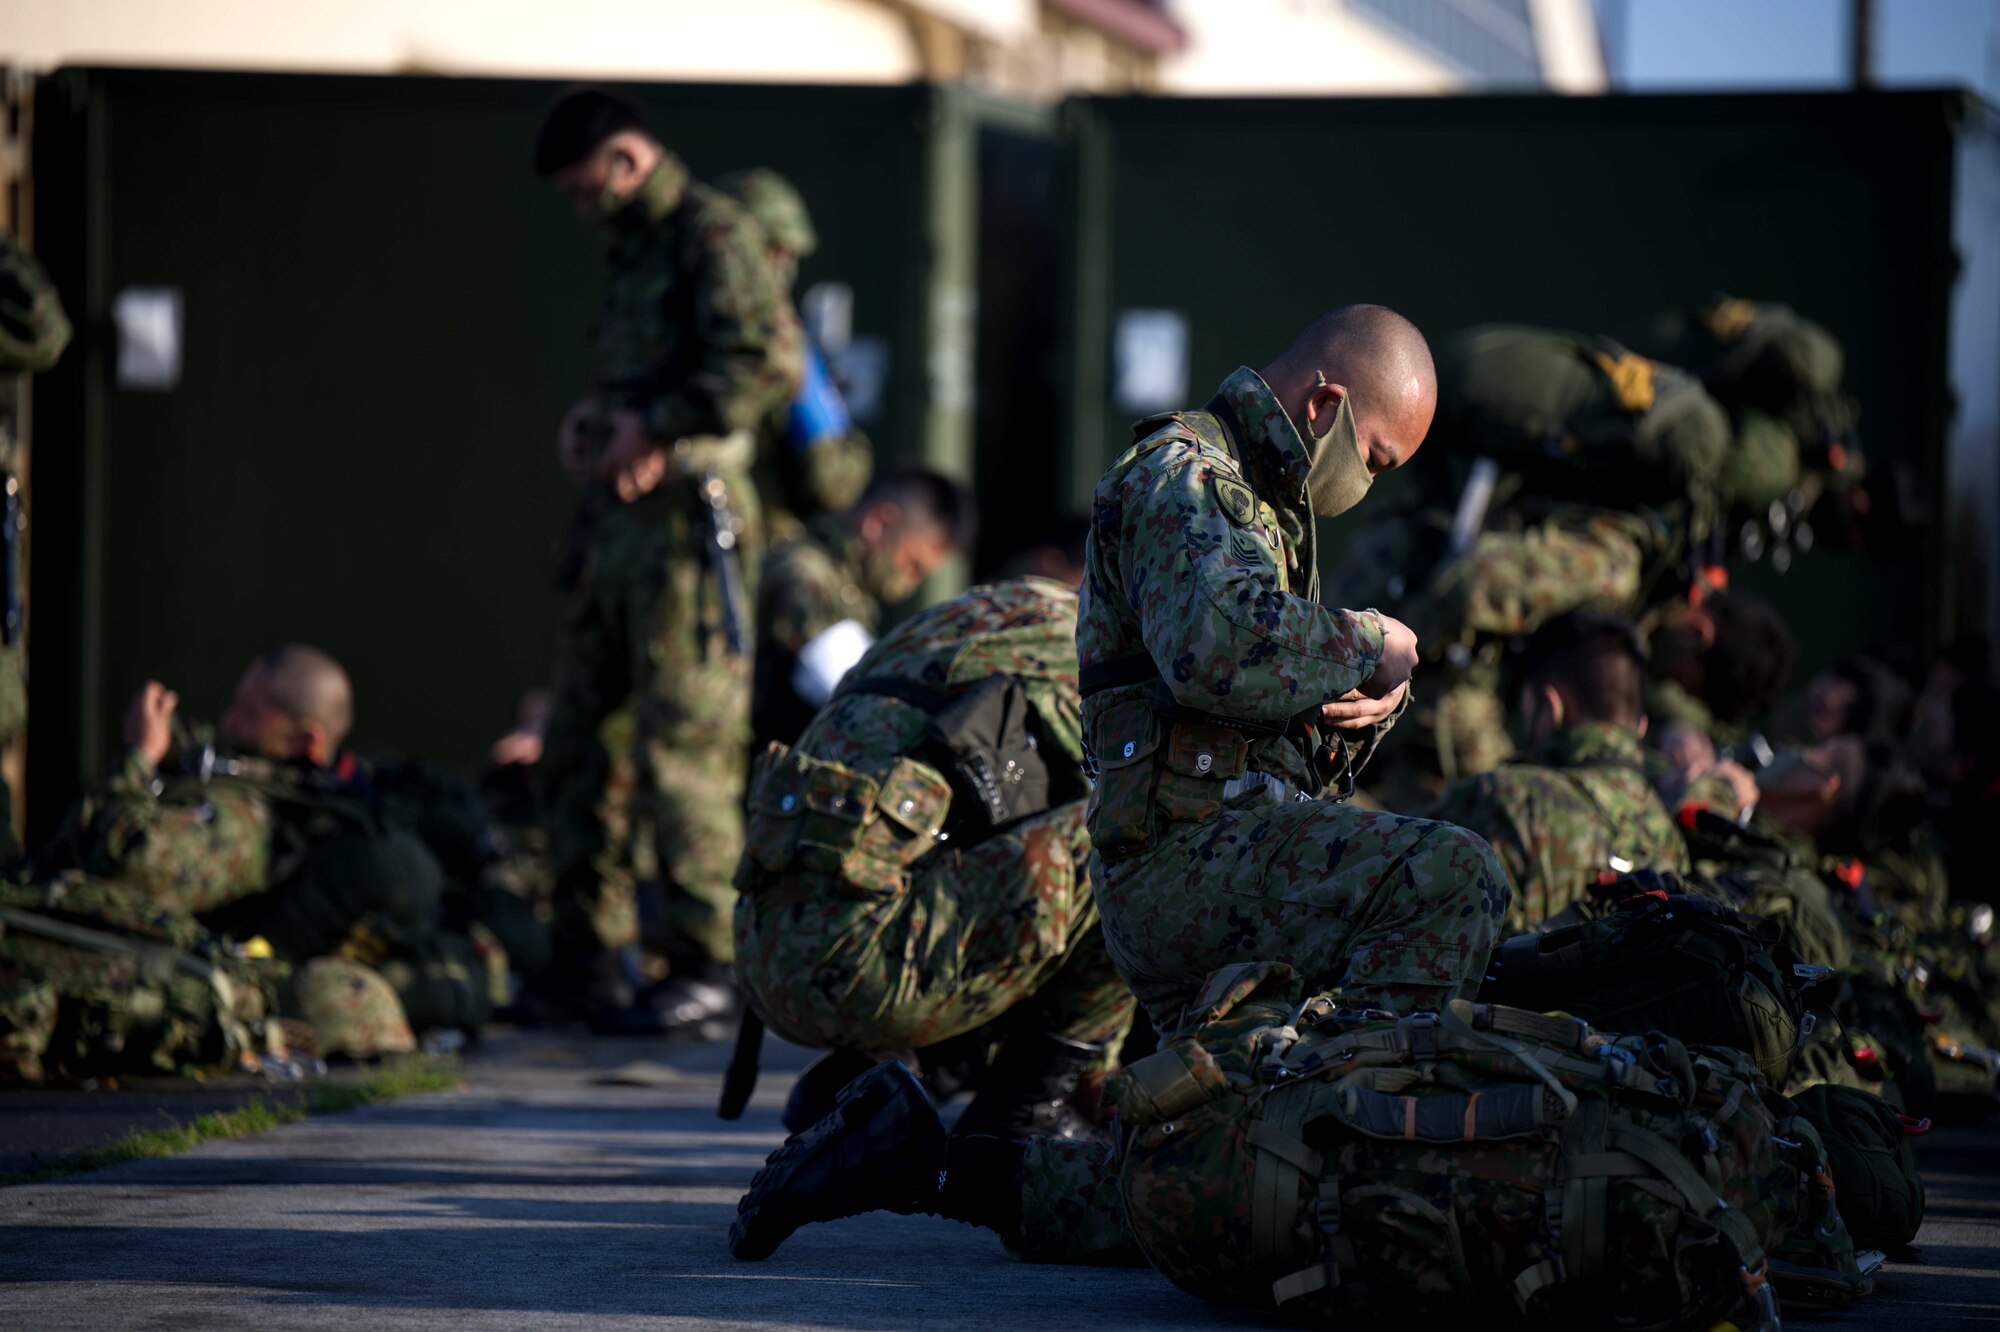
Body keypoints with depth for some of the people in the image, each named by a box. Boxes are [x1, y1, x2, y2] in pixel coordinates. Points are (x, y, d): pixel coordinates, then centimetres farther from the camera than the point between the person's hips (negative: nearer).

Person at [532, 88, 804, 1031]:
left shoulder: (713, 235, -8)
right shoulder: (637, 247, 21)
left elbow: (769, 365, -21)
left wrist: (652, 428, -18)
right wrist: (591, 419, 11)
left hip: (686, 522, -10)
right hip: (621, 523, 10)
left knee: (683, 746, -9)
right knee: (576, 740, 11)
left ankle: (705, 962, -6)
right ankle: (591, 949, 18)